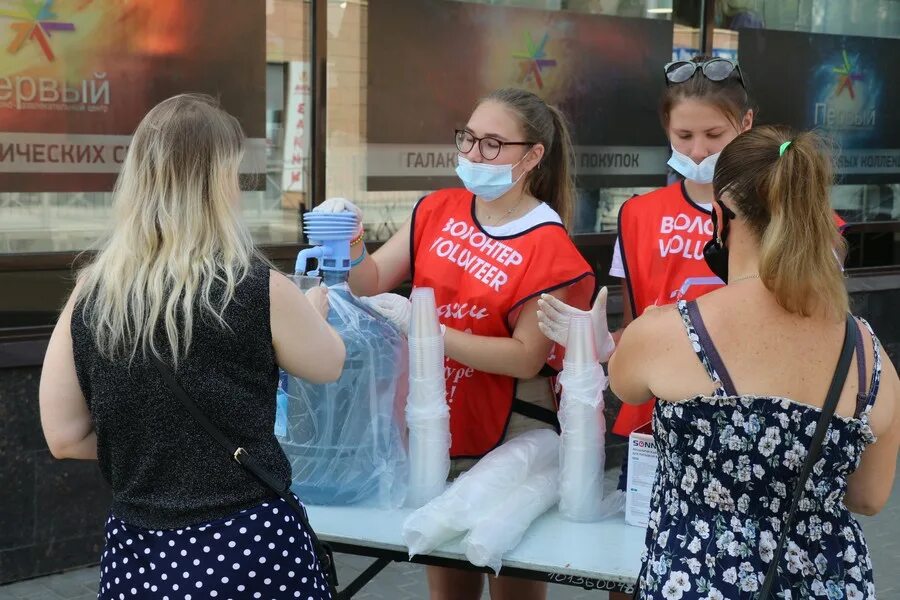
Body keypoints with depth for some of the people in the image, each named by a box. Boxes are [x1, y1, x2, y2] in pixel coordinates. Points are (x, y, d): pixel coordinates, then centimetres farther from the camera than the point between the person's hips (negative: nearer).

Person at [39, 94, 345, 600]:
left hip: (139, 551, 3)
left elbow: (66, 437, 1)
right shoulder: (259, 290, -15)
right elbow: (328, 365, 4)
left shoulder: (91, 296, -5)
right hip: (248, 544, -3)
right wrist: (313, 311, 24)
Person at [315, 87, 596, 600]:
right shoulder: (437, 210, 1)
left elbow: (526, 357, -18)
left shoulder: (548, 247, -14)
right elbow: (371, 283, 3)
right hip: (434, 422, 5)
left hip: (509, 436, -4)